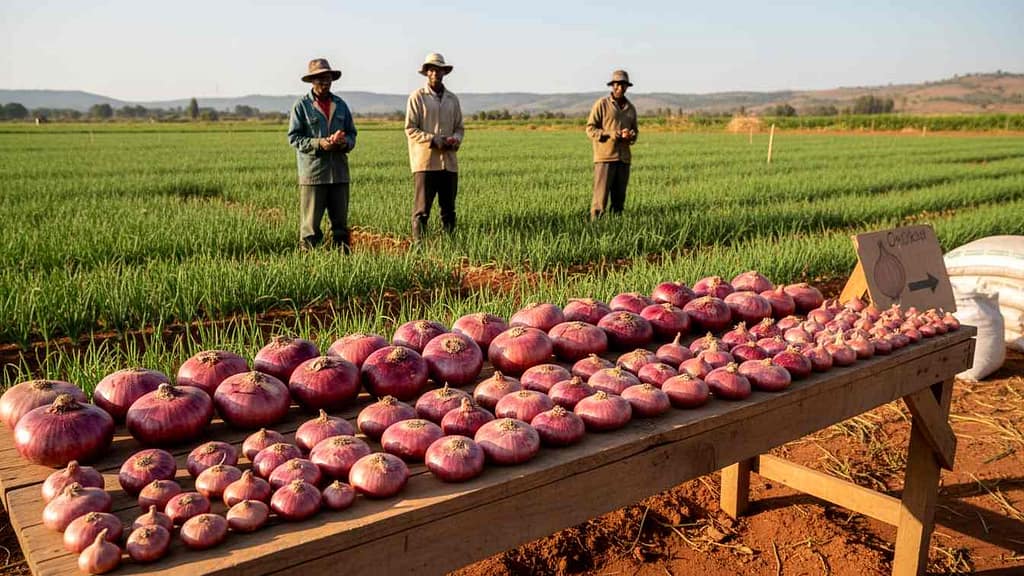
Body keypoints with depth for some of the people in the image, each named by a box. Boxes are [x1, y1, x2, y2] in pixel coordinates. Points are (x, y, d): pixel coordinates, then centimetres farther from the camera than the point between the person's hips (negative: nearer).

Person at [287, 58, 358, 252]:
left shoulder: (340, 105, 15)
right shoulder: (302, 105, 1)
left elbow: (351, 133, 18)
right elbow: (293, 137, -3)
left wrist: (345, 143, -5)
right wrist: (319, 143, -17)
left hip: (339, 171, 4)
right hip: (312, 171, -4)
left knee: (341, 221, 8)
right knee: (310, 221, -3)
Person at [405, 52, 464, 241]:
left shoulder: (452, 99, 15)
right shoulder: (417, 97, 0)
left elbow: (459, 127, 19)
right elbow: (410, 128, -4)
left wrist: (455, 140, -4)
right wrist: (434, 140, -15)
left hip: (449, 161, 5)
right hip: (425, 161, -5)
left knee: (449, 209, 9)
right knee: (422, 209, -5)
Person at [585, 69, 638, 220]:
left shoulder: (631, 108, 16)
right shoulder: (602, 104, -1)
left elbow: (634, 131, 24)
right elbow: (590, 129, -4)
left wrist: (631, 136, -1)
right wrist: (611, 135, -16)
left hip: (624, 158, 6)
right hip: (605, 158, -5)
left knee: (619, 198, 7)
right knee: (601, 195, -9)